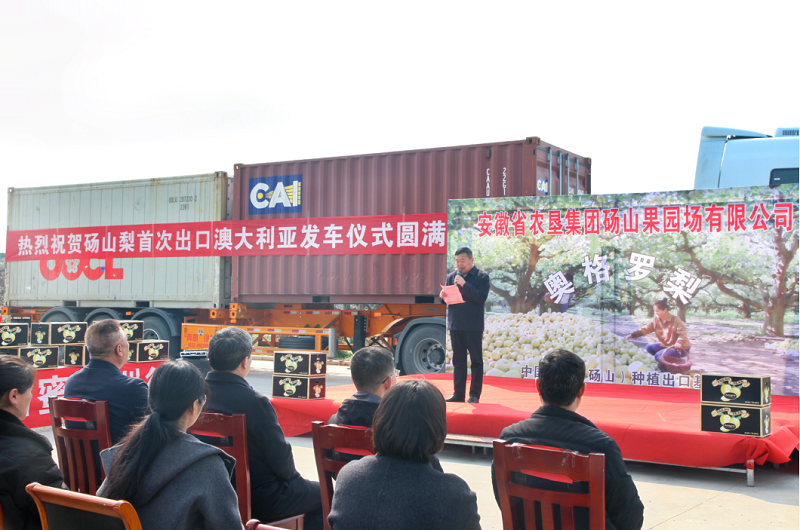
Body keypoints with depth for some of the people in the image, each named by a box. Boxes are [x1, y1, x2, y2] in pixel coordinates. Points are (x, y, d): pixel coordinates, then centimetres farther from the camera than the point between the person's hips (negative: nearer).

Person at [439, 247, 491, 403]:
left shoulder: (482, 277, -1)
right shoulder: (452, 276, 12)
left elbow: (481, 297, -15)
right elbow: (445, 299, 12)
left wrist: (464, 284, -20)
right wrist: (442, 296, -11)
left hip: (473, 326, -4)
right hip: (455, 324, 4)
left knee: (476, 361, 0)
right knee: (458, 360, 9)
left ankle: (474, 394, 6)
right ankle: (458, 393, 15)